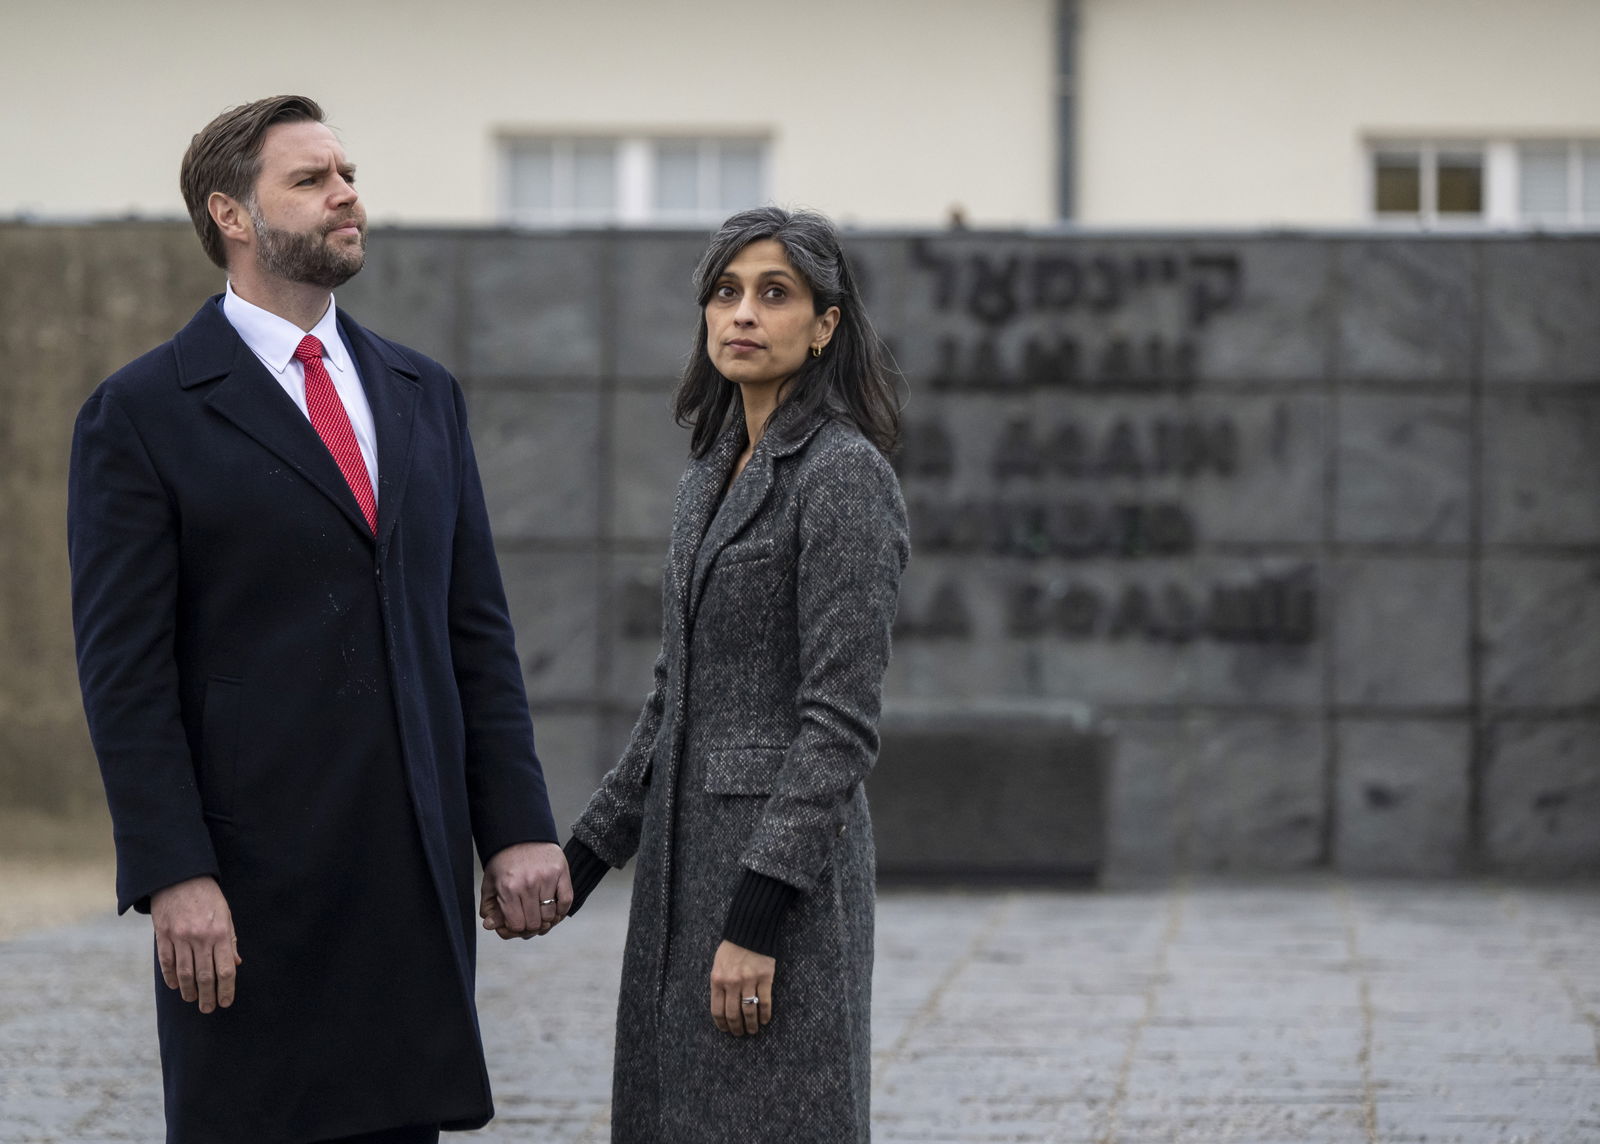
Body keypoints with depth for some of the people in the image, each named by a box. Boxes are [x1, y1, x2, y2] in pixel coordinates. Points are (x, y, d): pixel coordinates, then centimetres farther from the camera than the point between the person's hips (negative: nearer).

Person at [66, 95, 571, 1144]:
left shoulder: (424, 396, 15)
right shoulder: (141, 415, -2)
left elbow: (476, 632, 14)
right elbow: (126, 672, -7)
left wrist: (518, 827, 4)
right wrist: (174, 878, -16)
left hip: (418, 873, 5)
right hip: (247, 885, -5)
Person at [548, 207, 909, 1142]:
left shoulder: (844, 476, -11)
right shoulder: (714, 478, 15)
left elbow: (842, 723, -17)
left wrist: (758, 918, -21)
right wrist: (585, 855, 16)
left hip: (785, 866, -8)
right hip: (686, 855, 8)